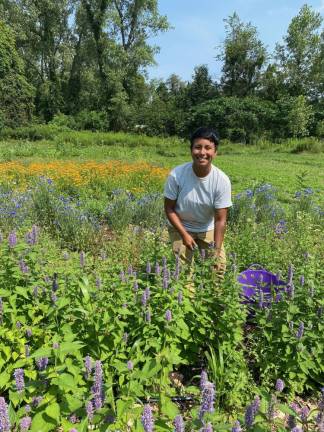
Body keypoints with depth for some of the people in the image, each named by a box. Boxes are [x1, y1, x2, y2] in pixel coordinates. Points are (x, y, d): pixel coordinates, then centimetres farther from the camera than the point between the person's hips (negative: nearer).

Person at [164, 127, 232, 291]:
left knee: (219, 265, -1)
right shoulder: (176, 175, -26)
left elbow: (220, 220, -20)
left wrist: (217, 251, -25)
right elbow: (169, 209, -14)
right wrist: (184, 234, -19)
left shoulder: (222, 180, -25)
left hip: (208, 229, 1)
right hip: (180, 227, -1)